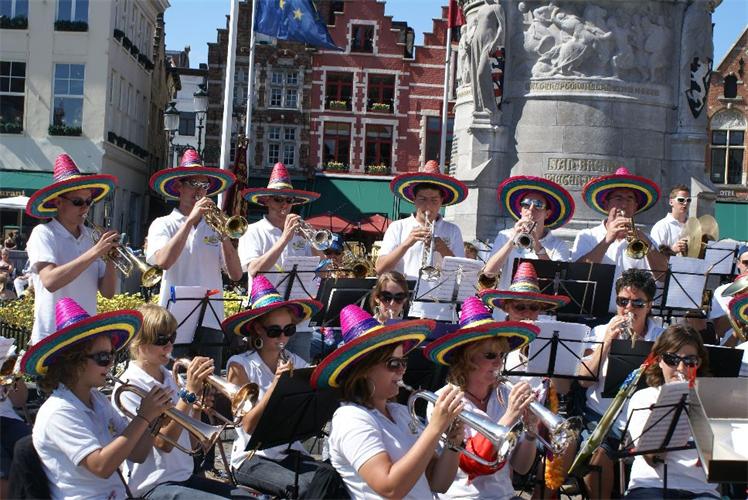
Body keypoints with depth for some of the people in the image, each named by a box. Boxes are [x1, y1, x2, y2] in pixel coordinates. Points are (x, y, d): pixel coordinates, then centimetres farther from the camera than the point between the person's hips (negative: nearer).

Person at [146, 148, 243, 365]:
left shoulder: (214, 226, 13)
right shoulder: (163, 225, 6)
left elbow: (235, 275, 6)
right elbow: (163, 261, -15)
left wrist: (224, 237, -7)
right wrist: (191, 220, -12)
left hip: (211, 322, 3)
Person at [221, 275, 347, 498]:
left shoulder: (297, 364, 5)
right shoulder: (240, 365, -5)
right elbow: (248, 426, -13)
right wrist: (276, 384, -21)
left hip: (290, 452, 4)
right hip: (252, 458, -4)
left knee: (335, 479, -24)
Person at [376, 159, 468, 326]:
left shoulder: (452, 231, 13)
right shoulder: (398, 228, 11)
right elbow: (380, 269, 1)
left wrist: (443, 250, -10)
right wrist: (407, 243, -10)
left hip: (441, 314, 1)